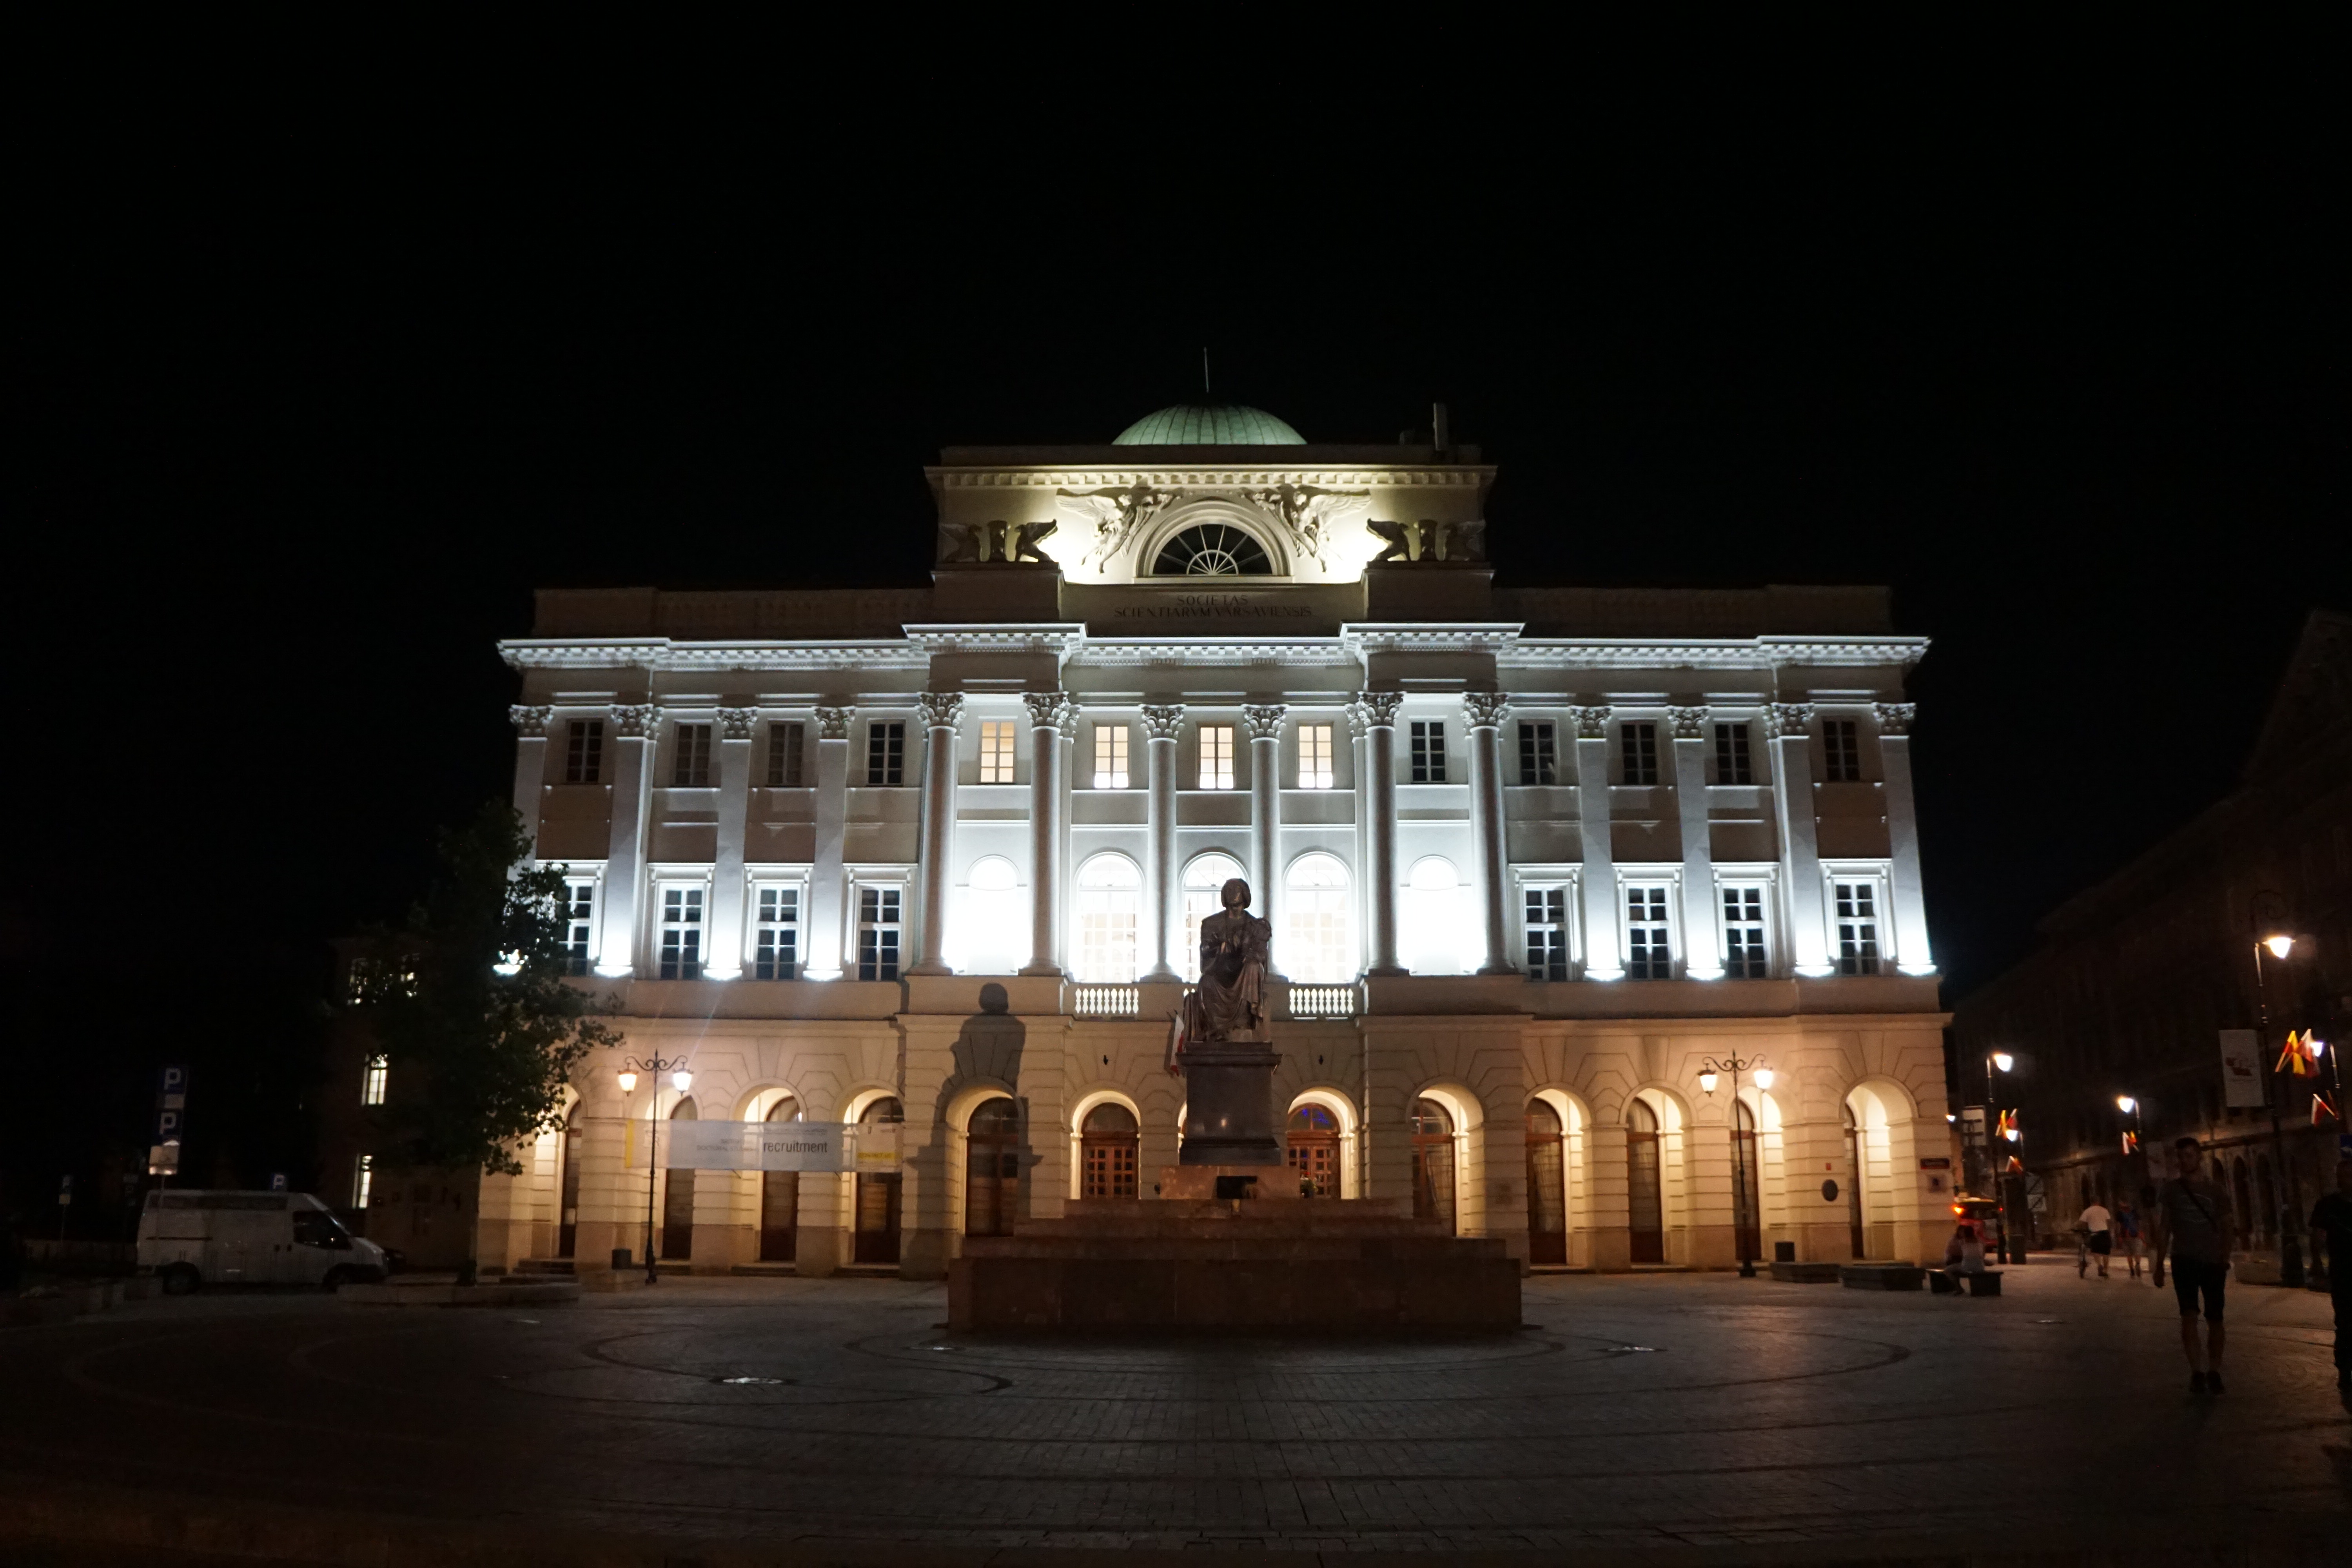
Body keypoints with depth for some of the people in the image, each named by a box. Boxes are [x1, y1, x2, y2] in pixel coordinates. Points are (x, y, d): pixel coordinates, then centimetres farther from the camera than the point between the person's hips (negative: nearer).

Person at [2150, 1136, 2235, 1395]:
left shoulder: (2214, 1192, 6)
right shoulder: (2169, 1190, 5)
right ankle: (2197, 1372, -9)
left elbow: (2225, 1229, 6)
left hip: (2212, 1262, 1)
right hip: (2184, 1260, -1)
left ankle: (2214, 1372, 15)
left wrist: (2225, 1261, -7)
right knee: (2189, 1316, -11)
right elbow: (2163, 1229, 6)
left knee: (2214, 1319, 4)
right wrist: (2159, 1264, 0)